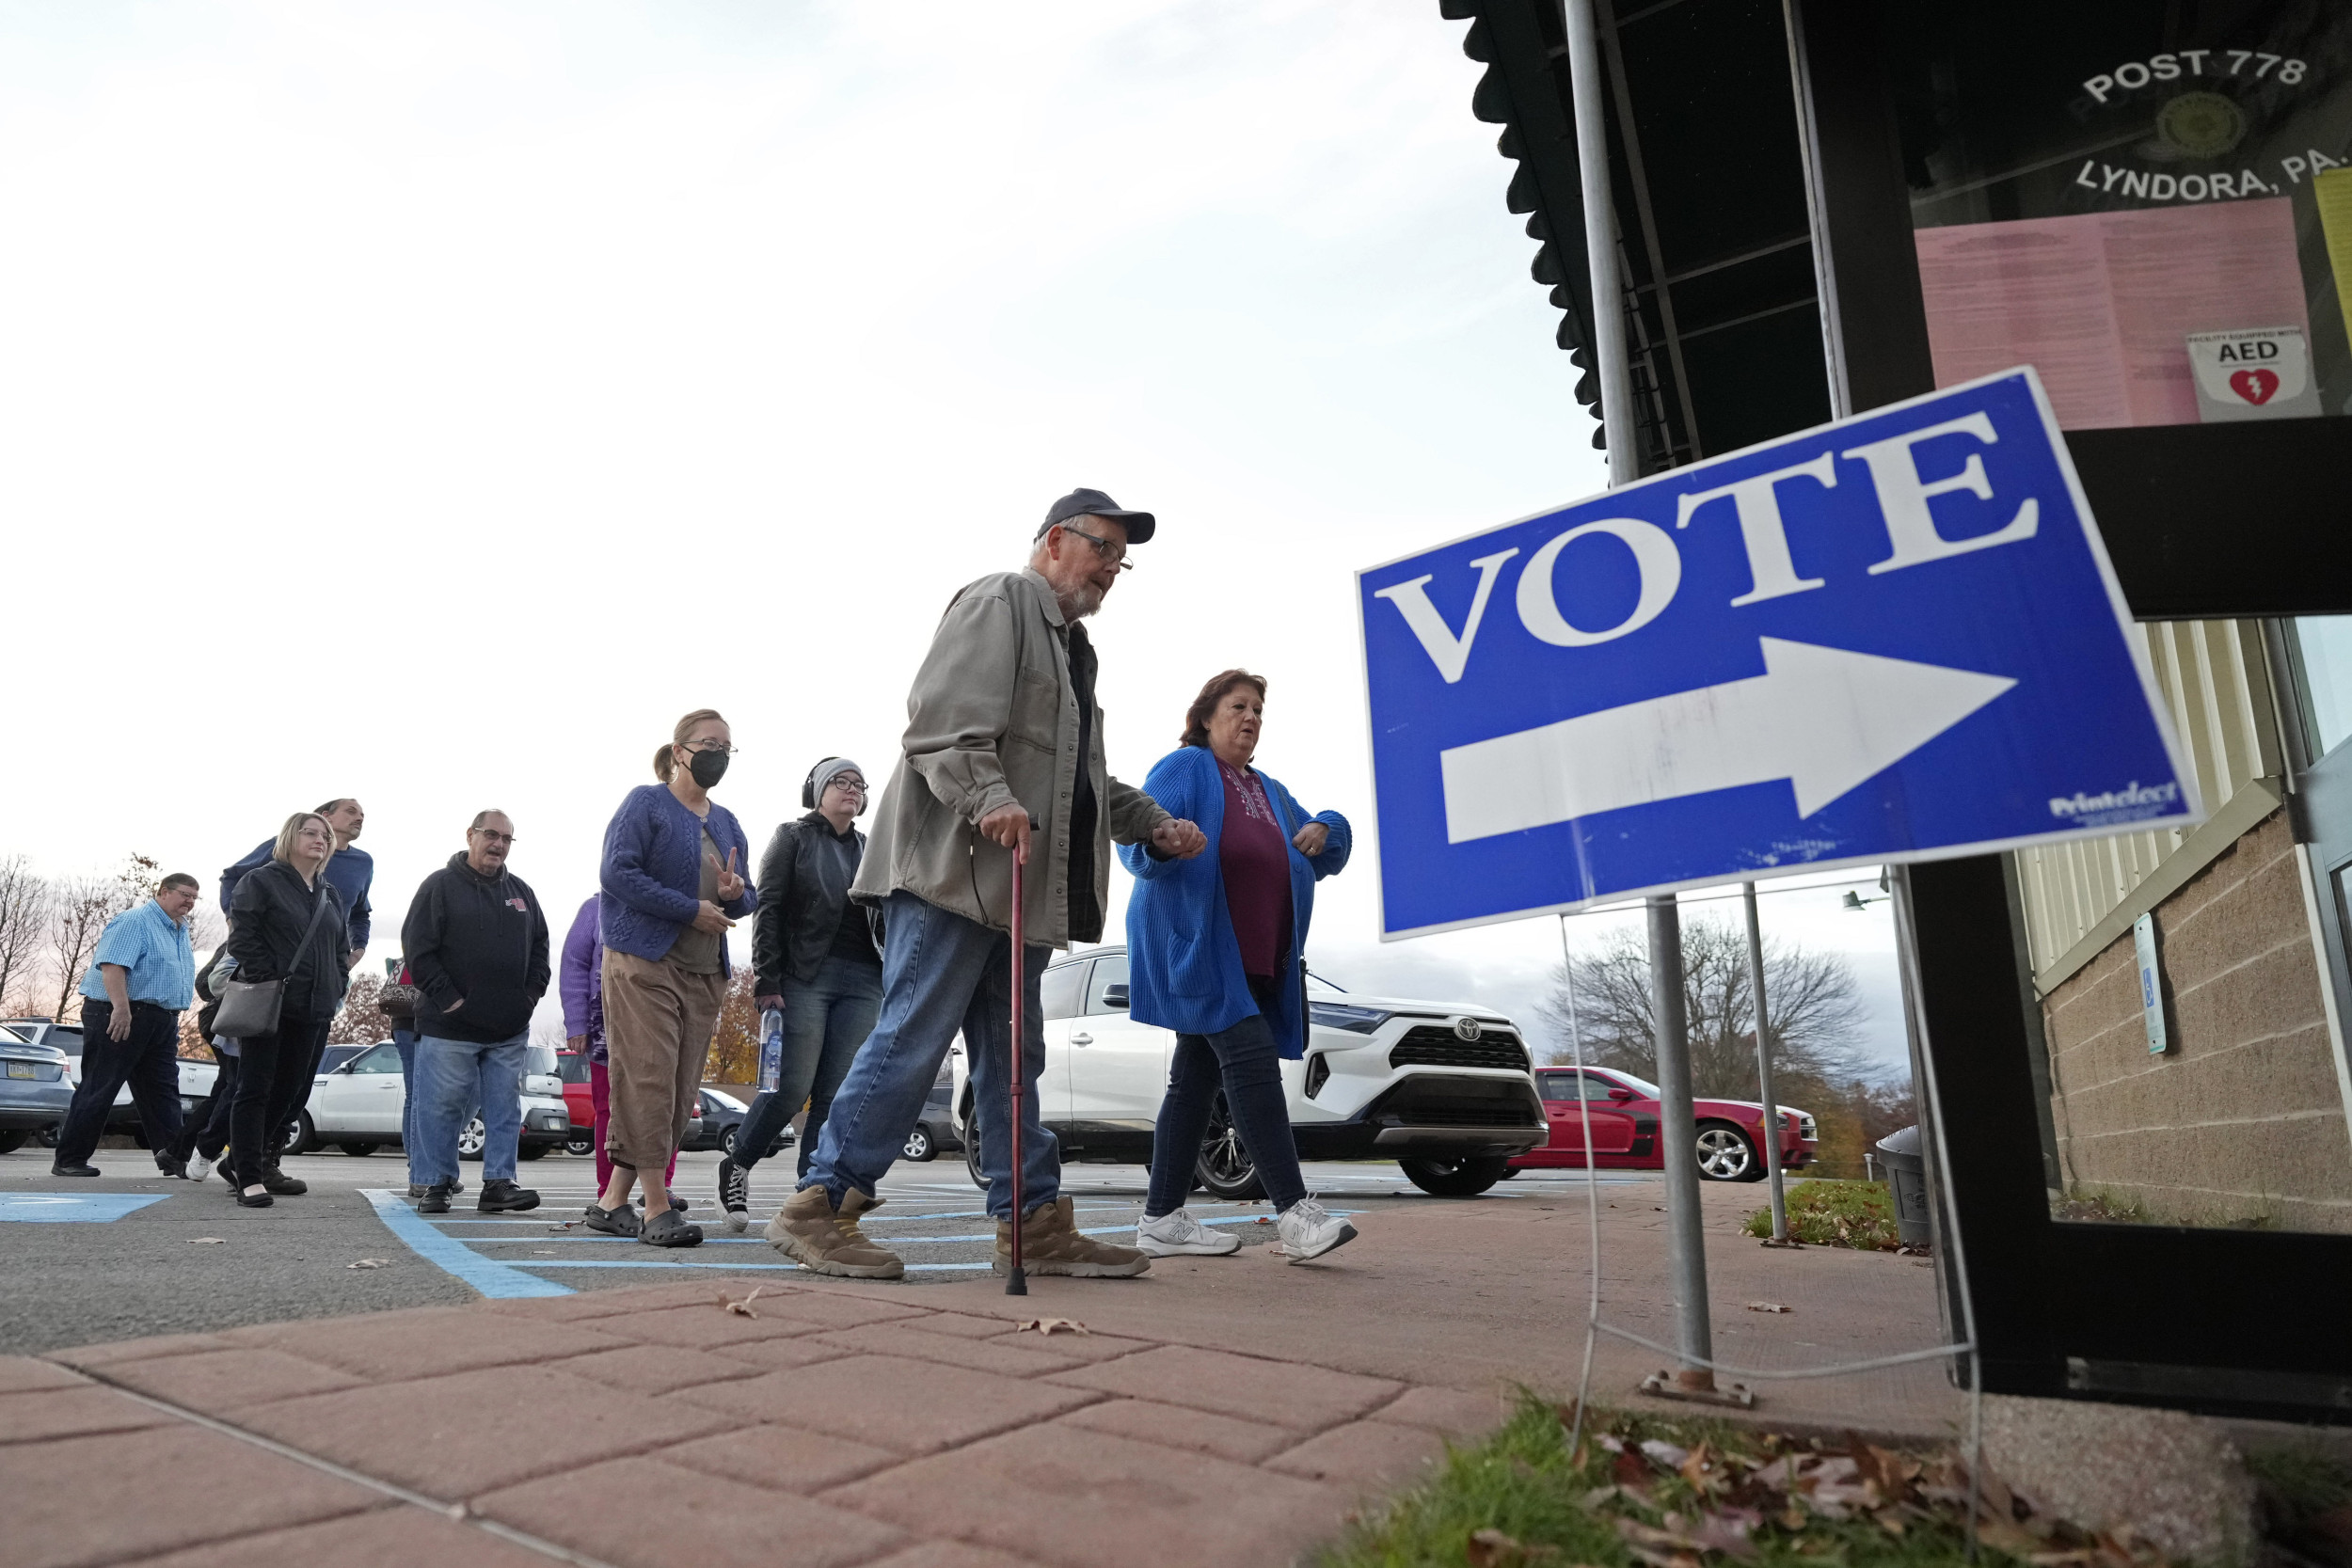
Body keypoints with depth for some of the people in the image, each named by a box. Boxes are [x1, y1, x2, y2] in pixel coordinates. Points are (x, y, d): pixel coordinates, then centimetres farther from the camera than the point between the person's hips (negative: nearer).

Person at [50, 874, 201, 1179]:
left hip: (163, 1022, 9)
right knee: (98, 1089, -3)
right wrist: (121, 1009, -31)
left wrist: (173, 1020, 24)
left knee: (163, 1091, 5)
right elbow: (113, 964, -23)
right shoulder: (135, 922, -11)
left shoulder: (181, 931, 18)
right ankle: (69, 1160, 6)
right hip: (119, 1017, -9)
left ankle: (172, 1156, 4)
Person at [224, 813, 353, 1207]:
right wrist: (269, 978, -15)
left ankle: (262, 1163, 24)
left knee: (291, 1091, 11)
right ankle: (248, 1178, -3)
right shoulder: (261, 882, -1)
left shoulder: (330, 895, 18)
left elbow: (342, 948, 22)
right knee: (255, 1089, -3)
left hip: (315, 1010, 6)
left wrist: (336, 987, 8)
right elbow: (242, 938, -9)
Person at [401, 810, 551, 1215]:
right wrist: (447, 997, -12)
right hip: (450, 1027, -5)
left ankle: (498, 1182, 9)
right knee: (442, 1106, 2)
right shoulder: (440, 886, 0)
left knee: (505, 1109, 4)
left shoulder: (521, 892, 15)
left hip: (511, 1030, 5)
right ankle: (436, 1184, 13)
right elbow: (416, 946, -6)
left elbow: (540, 948, 21)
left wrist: (532, 993, 7)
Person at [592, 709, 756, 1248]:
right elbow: (617, 872, -12)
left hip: (705, 975, 7)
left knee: (680, 1092, 4)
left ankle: (612, 1202, 13)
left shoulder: (727, 823, 19)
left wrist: (735, 894, -3)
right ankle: (657, 1208, -7)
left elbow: (748, 897, 22)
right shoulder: (646, 803, 0)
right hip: (645, 962, -7)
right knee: (648, 1081, -10)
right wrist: (691, 910, -15)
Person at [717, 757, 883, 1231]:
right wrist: (766, 980, -10)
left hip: (862, 981, 4)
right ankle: (736, 1165, 15)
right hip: (806, 977, -4)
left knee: (836, 1094, -1)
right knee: (793, 1087, -9)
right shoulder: (793, 838, 6)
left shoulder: (869, 849, 20)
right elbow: (768, 910, -2)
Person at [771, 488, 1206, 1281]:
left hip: (1018, 883, 10)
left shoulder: (1072, 646, 29)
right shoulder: (999, 602, -2)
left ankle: (1035, 1223, 15)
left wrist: (1154, 824, 22)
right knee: (910, 1043, -9)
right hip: (954, 869, -10)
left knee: (1013, 1058, 10)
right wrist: (989, 798, -29)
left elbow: (1084, 776, 33)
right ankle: (819, 1207, 1)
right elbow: (942, 719, -16)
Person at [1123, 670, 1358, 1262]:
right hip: (1195, 946, -8)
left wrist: (1326, 831, 2)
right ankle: (1295, 1213, -20)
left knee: (1197, 1078, 8)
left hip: (1259, 960, 8)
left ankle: (1163, 1219, 12)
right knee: (1251, 1059, -19)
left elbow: (1325, 858, 25)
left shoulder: (1271, 791, 25)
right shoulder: (1184, 769, 2)